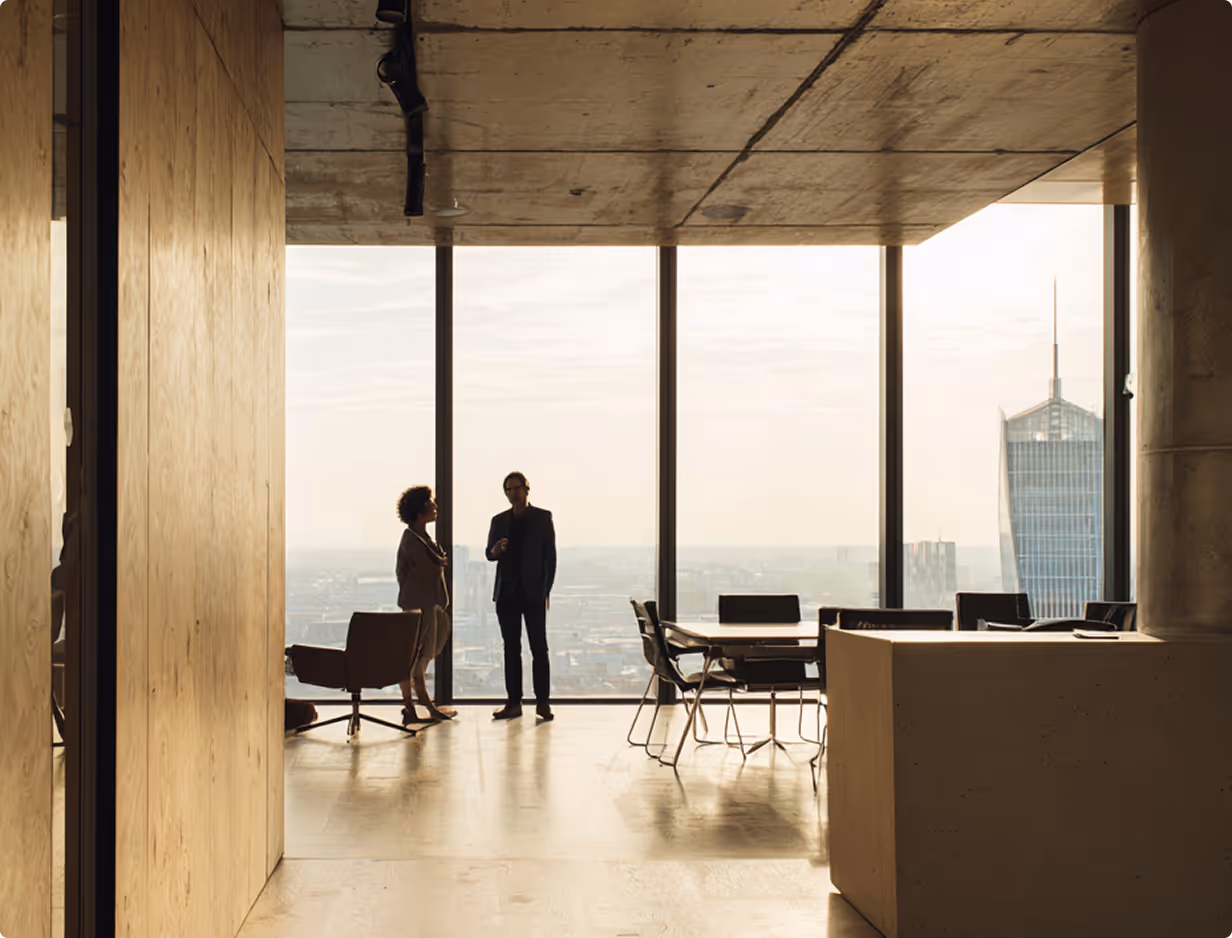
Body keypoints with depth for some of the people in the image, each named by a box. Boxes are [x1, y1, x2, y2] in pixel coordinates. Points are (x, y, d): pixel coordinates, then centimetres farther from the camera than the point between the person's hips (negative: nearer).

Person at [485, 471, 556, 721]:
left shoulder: (542, 517, 3)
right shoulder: (499, 520, 12)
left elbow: (550, 555, 1)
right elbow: (488, 553, 14)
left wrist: (546, 590, -6)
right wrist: (494, 551, -12)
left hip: (533, 593, -3)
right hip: (507, 593, 3)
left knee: (539, 647, -4)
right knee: (511, 648, 4)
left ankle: (542, 702, -2)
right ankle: (513, 702, 6)